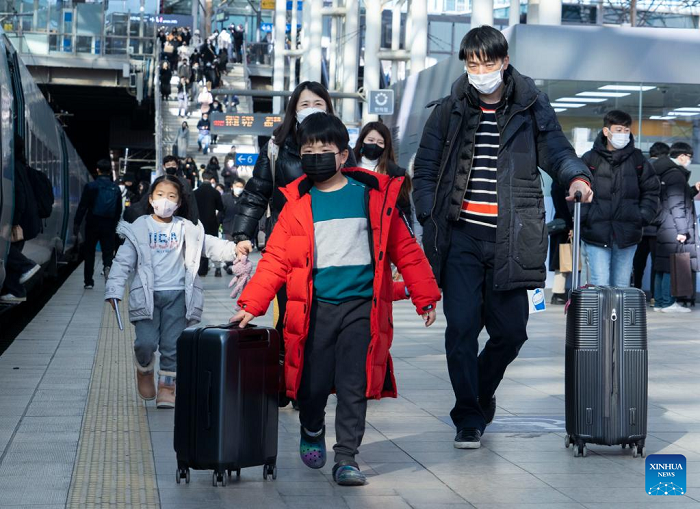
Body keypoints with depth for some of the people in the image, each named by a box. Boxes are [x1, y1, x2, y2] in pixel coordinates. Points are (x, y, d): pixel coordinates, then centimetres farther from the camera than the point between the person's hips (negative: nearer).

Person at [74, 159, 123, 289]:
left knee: (89, 252, 11)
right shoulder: (116, 188, 2)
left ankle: (88, 281, 13)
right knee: (108, 250, 5)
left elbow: (82, 206, -7)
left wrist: (77, 223, -1)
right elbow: (119, 210, 4)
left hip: (93, 223, -1)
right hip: (109, 225, 1)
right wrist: (115, 223, 15)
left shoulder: (90, 186, -7)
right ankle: (108, 266, -29)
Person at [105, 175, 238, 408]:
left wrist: (234, 250, -16)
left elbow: (210, 245, 2)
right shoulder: (139, 229, 3)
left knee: (172, 346, 2)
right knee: (146, 342, -9)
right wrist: (114, 290, -7)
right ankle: (145, 371, 22)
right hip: (147, 295, -1)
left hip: (177, 295, 1)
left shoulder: (187, 229, 8)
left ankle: (167, 387, 15)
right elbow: (123, 262, 2)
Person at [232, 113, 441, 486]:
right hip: (315, 309, 1)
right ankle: (312, 432, 35)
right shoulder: (298, 203, 5)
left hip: (361, 307, -1)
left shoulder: (374, 196, 4)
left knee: (353, 386, -3)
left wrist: (425, 298, 6)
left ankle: (346, 458, 5)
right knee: (314, 385, 5)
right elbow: (275, 259, 3)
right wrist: (251, 305, -6)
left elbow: (405, 249, 7)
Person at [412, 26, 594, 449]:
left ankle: (482, 390, 34)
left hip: (509, 237, 1)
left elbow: (556, 150, 12)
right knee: (461, 326, -7)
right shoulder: (450, 111, 8)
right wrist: (430, 220, -2)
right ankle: (468, 418, 6)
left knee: (511, 330, 5)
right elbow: (426, 169, 10)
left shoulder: (532, 107, 7)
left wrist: (576, 176, -11)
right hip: (461, 237, 0)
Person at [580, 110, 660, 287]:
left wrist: (642, 217, 3)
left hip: (627, 234, 2)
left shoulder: (638, 160, 7)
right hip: (596, 233, -2)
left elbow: (651, 191, 14)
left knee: (622, 286, 8)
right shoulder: (590, 159, 0)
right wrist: (584, 217, -7)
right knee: (600, 285, -7)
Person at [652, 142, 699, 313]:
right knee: (672, 266, -6)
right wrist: (682, 230, -18)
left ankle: (659, 301, 14)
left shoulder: (665, 173, 17)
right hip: (674, 230, -10)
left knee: (662, 267, 11)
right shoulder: (676, 174, -13)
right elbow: (677, 205, -17)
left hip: (664, 228, 10)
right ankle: (667, 302, -4)